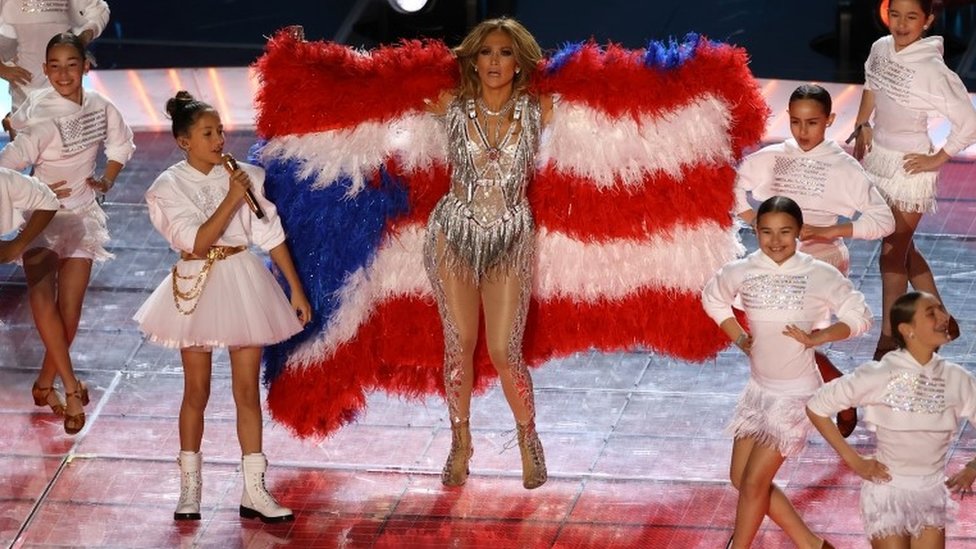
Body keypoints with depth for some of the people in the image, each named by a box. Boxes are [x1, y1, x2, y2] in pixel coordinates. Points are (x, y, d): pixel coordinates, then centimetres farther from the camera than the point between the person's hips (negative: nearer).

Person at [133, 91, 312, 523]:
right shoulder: (171, 187, -7)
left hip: (244, 283, 2)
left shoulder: (243, 176, 0)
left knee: (248, 390, 3)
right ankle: (189, 487, 20)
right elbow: (198, 242, -17)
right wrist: (232, 199, -20)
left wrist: (296, 289, 2)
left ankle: (254, 491, 6)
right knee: (196, 391, 7)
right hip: (199, 286, -2)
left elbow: (271, 235, 3)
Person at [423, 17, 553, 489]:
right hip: (455, 234, 1)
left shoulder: (537, 111, -3)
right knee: (459, 344, 5)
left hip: (510, 238, -1)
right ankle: (460, 442, 23)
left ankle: (528, 439, 20)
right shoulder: (451, 107, -2)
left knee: (504, 351, -5)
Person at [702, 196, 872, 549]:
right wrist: (739, 338, 5)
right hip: (759, 389, 6)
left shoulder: (819, 276, -15)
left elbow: (860, 317, -6)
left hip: (796, 394, -6)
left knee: (753, 484, -4)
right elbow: (712, 298, 16)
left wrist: (816, 338, -17)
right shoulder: (742, 272, -5)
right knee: (741, 479, 10)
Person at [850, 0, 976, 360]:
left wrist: (938, 159, -13)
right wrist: (861, 128, 12)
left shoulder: (932, 71, -23)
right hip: (879, 158, 7)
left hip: (909, 168, -7)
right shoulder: (881, 49, -4)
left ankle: (888, 343, 12)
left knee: (893, 253, -1)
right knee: (903, 247, 18)